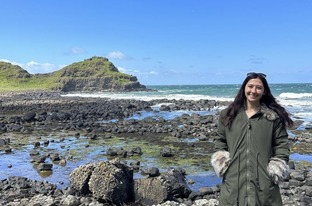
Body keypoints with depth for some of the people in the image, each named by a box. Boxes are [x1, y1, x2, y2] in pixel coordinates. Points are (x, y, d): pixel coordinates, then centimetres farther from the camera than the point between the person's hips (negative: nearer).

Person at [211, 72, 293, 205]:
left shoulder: (274, 116, 2)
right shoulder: (228, 114, 7)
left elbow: (282, 145, 3)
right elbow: (220, 141, 11)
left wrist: (276, 171, -5)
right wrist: (223, 165, 0)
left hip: (264, 180, -1)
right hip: (233, 179, 1)